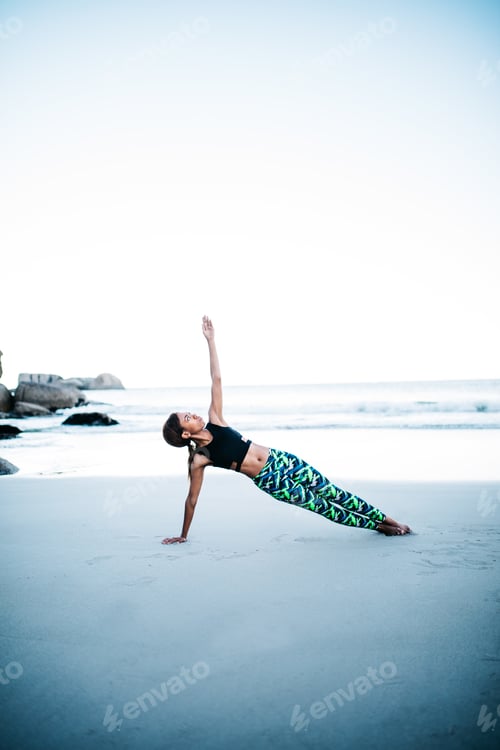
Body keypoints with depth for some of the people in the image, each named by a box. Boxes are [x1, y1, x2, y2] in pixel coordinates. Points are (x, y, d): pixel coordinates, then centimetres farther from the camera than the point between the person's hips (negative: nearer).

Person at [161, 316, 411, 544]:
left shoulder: (214, 423, -1)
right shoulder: (199, 460, -11)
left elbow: (216, 379, -3)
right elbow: (192, 499, -2)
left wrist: (211, 340, -6)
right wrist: (183, 535, 4)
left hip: (280, 460, 4)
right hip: (269, 481, -4)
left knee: (331, 492, 9)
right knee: (321, 505, 2)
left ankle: (385, 519, 20)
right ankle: (378, 526, 17)